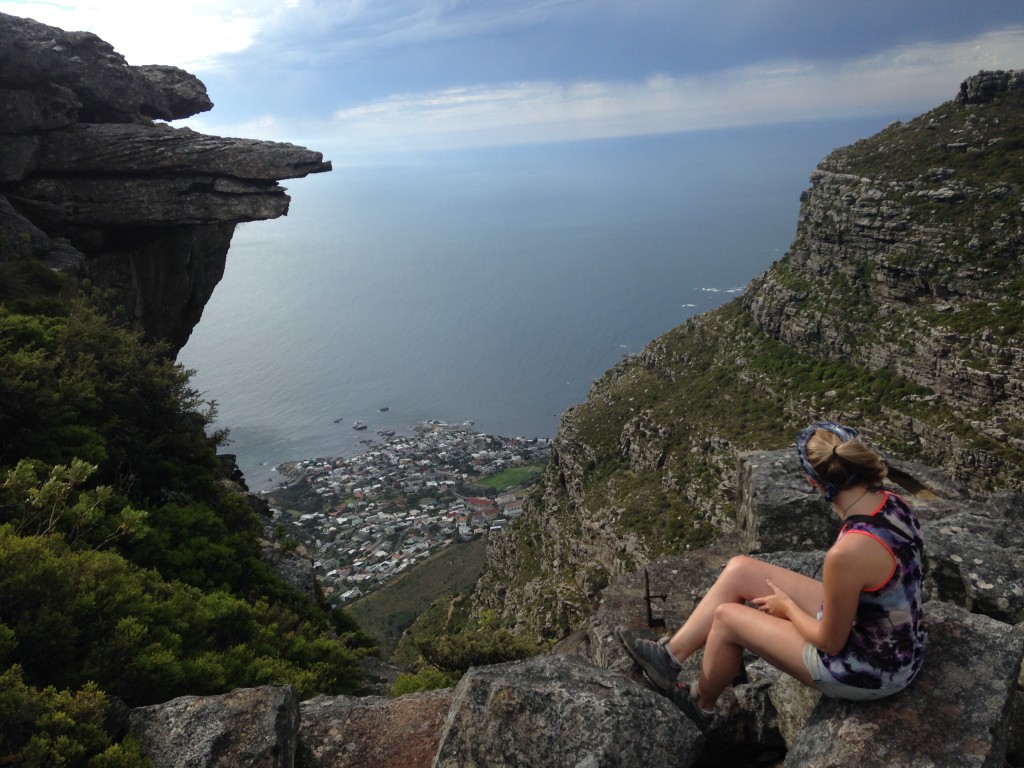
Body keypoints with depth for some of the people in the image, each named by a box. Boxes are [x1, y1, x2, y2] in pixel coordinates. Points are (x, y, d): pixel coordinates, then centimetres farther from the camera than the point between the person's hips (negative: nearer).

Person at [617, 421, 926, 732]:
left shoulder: (848, 552, -37)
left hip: (868, 670, -8)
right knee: (738, 570, 5)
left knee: (727, 616, 4)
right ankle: (671, 654, 20)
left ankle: (701, 705, 34)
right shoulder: (891, 502, -10)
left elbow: (830, 642, -21)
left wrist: (787, 606, -5)